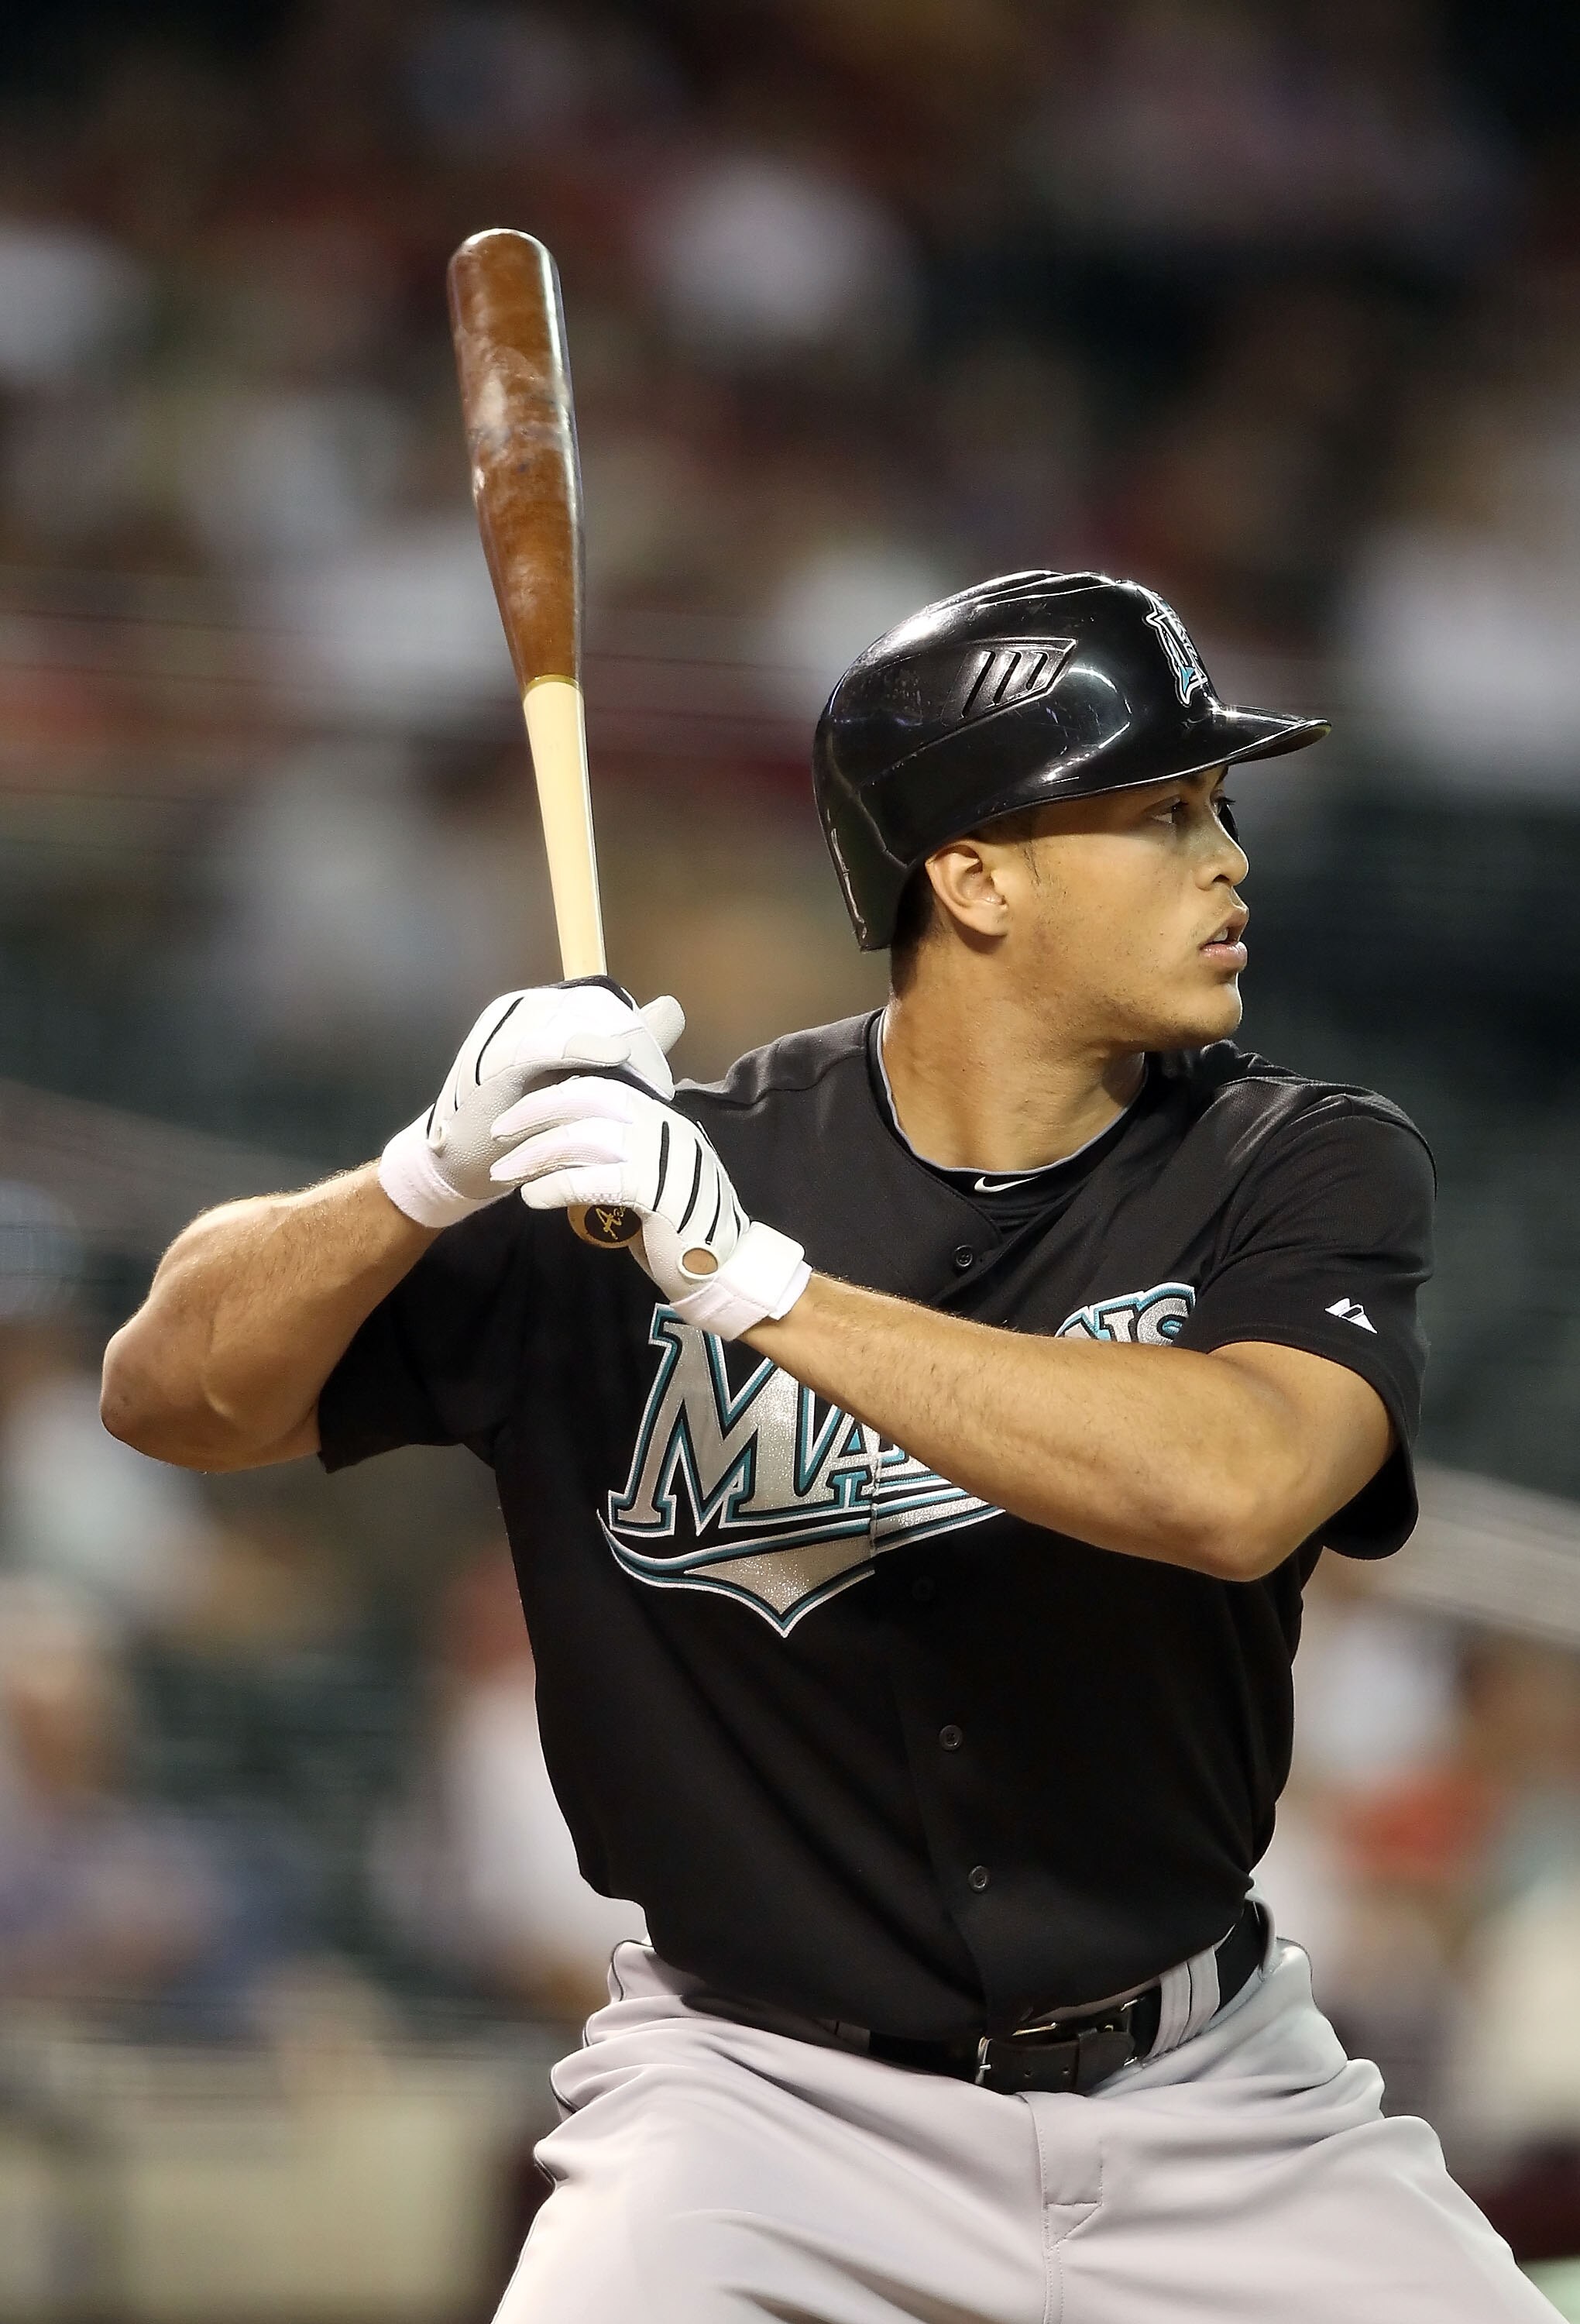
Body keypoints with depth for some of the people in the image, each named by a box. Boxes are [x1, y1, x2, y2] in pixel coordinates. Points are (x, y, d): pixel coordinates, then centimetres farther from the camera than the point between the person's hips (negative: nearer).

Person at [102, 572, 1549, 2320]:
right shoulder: (640, 1185, -6)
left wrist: (764, 1284, -31)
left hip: (1205, 2106, 2)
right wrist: (436, 1176, -25)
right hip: (766, 2096, -2)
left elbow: (1232, 1489, -27)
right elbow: (171, 1397, -6)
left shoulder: (1305, 1173, -6)